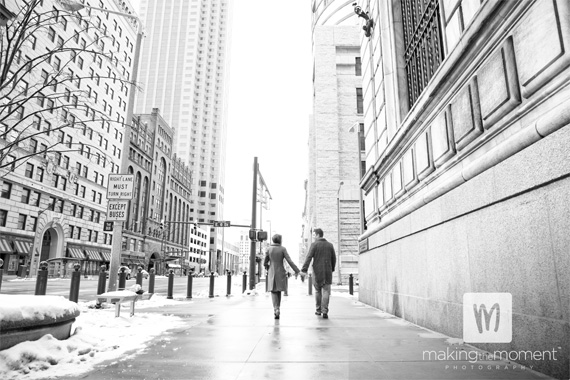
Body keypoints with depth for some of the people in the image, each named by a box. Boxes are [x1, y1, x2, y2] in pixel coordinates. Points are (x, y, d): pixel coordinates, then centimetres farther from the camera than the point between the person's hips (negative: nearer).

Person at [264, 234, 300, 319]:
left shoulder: (269, 249, -4)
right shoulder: (283, 249, -7)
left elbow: (265, 263, 0)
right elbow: (289, 261, -13)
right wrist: (297, 271, -10)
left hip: (272, 274, 0)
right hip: (281, 273, 0)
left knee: (274, 292, 4)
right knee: (278, 291, 17)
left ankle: (276, 309, -15)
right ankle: (277, 309, 19)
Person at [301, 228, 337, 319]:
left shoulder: (314, 245, -5)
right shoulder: (330, 245, 7)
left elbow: (309, 258, -14)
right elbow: (334, 259, 10)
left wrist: (304, 269, -18)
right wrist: (332, 269, 21)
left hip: (317, 271, -2)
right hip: (327, 272, 2)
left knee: (317, 291, 13)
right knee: (326, 291, 3)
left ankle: (318, 310, 21)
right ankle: (324, 311, -7)